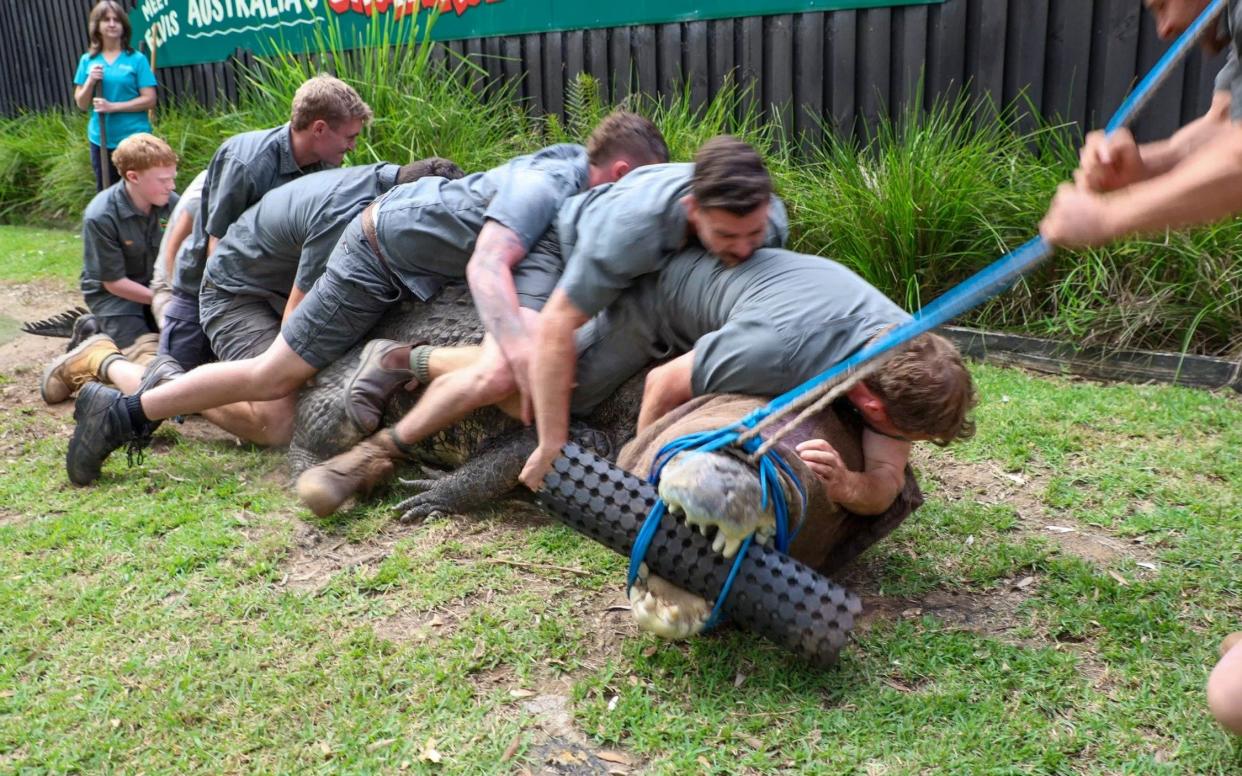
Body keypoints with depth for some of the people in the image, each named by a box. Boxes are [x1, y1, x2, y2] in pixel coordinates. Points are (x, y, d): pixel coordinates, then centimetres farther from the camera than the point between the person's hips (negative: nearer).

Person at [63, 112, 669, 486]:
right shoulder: (546, 186, -27)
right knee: (273, 378, -3)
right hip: (383, 253, -9)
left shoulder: (570, 161, 0)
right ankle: (122, 411, 8)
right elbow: (490, 262, -42)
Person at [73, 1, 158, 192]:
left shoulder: (136, 59, -2)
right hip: (100, 140, 4)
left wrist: (113, 106, -16)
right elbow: (82, 104, 8)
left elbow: (149, 100, -8)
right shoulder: (87, 60, 7)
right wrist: (90, 81, -11)